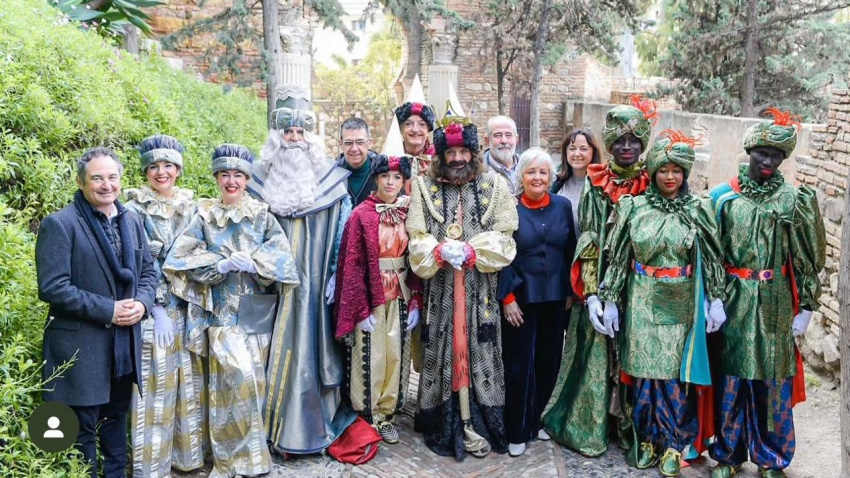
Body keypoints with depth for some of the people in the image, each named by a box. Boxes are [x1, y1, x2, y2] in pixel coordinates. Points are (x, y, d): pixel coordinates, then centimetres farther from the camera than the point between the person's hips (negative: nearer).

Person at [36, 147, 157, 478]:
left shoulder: (131, 221, 9)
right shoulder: (59, 224, -11)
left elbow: (148, 271, 13)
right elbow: (52, 287, -17)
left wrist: (142, 303, -8)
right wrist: (108, 310, -19)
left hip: (124, 343, 6)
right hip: (80, 346, -6)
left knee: (116, 418, 19)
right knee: (82, 427, 5)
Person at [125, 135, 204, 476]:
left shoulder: (190, 207, 9)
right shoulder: (135, 209, -4)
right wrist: (157, 308, -15)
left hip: (188, 308, 4)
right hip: (154, 310, -4)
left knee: (189, 382, 10)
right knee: (156, 384, 0)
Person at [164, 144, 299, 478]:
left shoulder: (262, 216, 6)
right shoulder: (204, 217, 5)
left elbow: (283, 259, -4)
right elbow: (180, 259, -5)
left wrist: (251, 262, -20)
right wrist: (221, 265, -18)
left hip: (256, 310, 2)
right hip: (222, 310, -1)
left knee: (251, 376, 4)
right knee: (237, 374, -16)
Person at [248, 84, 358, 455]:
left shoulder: (329, 179, 1)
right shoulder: (262, 181, 4)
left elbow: (342, 232, 2)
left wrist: (336, 274, -4)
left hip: (314, 280, -1)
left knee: (309, 334, 1)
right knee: (282, 340, 3)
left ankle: (310, 420, 13)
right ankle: (280, 421, 15)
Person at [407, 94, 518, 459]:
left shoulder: (494, 185, 4)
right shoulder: (424, 186, 5)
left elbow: (503, 238, 0)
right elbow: (417, 239, 1)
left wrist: (472, 251, -15)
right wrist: (441, 250, -18)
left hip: (479, 290, 0)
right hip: (440, 289, 1)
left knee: (478, 352, 2)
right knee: (442, 352, 5)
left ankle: (475, 425, 12)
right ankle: (446, 427, 17)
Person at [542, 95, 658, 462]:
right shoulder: (596, 184, 1)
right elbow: (587, 243, -2)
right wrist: (590, 294, -11)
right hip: (603, 284, 0)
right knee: (599, 355, 5)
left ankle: (636, 433, 19)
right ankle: (590, 426, 22)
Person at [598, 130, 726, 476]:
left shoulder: (699, 210, 0)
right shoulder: (634, 207, 0)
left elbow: (713, 259, 2)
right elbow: (618, 257, 1)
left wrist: (716, 300, -5)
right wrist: (610, 300, -2)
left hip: (682, 305, 0)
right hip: (643, 303, 1)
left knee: (676, 375, 4)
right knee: (644, 370, 7)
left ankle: (674, 446, 20)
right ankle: (648, 439, 24)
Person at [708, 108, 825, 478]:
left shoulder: (795, 200, -2)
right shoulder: (724, 195, 0)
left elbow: (807, 258, 1)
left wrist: (806, 307, 0)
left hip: (775, 302, 0)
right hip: (733, 299, 1)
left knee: (772, 379, 8)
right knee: (730, 376, 8)